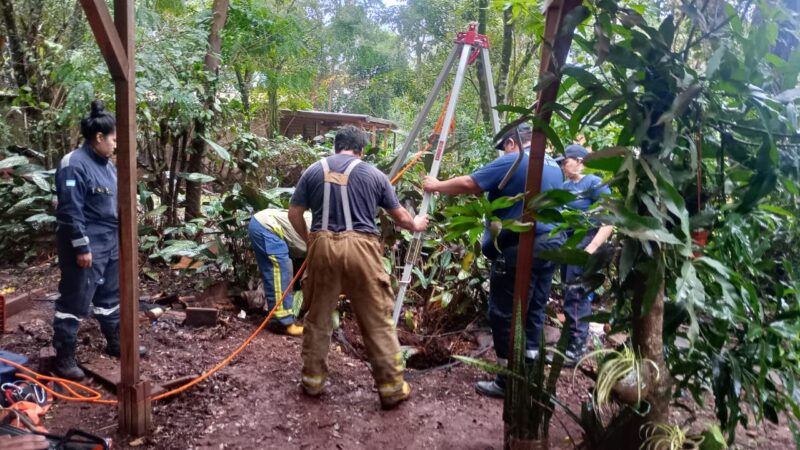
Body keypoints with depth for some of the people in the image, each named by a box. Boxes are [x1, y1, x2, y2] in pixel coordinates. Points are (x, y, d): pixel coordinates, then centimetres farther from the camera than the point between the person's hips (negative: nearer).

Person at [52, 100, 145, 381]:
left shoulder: (106, 164, 11)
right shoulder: (74, 165, -17)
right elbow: (70, 210, -20)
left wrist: (121, 237, 19)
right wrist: (81, 247, -20)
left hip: (110, 242, 9)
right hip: (86, 245, -9)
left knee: (110, 295, 18)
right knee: (76, 301, -1)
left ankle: (115, 343, 31)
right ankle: (64, 357, 11)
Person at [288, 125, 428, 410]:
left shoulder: (314, 171, 12)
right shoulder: (373, 174, 9)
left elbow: (294, 214, 11)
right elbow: (400, 216, 17)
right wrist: (416, 225, 38)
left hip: (323, 245, 2)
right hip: (360, 247, -1)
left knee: (318, 317, 16)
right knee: (377, 321, 6)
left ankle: (312, 380, 25)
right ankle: (391, 387, 12)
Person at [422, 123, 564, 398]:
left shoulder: (512, 162, -8)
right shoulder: (554, 166, 17)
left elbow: (469, 184, -8)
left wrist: (437, 186, 6)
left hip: (520, 247, -9)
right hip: (551, 244, 9)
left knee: (505, 315, -1)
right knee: (534, 310, 15)